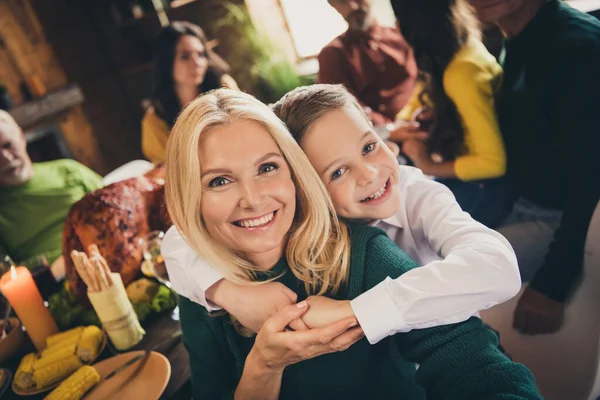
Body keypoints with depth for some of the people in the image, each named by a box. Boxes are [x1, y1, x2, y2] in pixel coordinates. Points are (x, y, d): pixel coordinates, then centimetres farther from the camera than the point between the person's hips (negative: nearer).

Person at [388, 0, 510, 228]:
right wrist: (400, 127, -5)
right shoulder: (459, 46, -1)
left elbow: (494, 161, -28)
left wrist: (431, 167, -18)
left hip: (484, 186, -8)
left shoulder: (461, 72, -28)